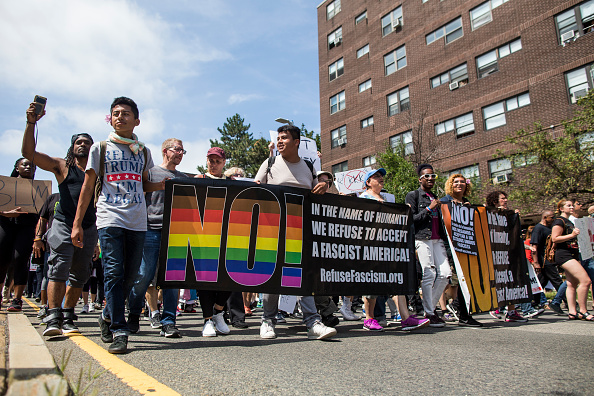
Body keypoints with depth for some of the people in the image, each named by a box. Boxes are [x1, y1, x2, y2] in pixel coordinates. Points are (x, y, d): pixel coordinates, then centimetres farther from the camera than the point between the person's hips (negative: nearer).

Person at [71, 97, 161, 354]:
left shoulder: (143, 151, 17)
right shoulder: (101, 148, 10)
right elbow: (88, 185, 9)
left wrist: (161, 185, 1)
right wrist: (77, 223, 3)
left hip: (137, 221, 3)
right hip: (110, 219, -3)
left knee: (130, 275, 5)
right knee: (113, 273, -10)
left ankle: (108, 316, 28)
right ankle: (119, 332, -5)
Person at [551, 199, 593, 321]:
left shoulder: (569, 222, 24)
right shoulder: (559, 221, -6)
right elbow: (554, 238, -16)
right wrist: (572, 235, -19)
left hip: (572, 255, 10)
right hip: (564, 255, -10)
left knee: (572, 284, 4)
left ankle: (572, 312, 4)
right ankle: (583, 311, -11)